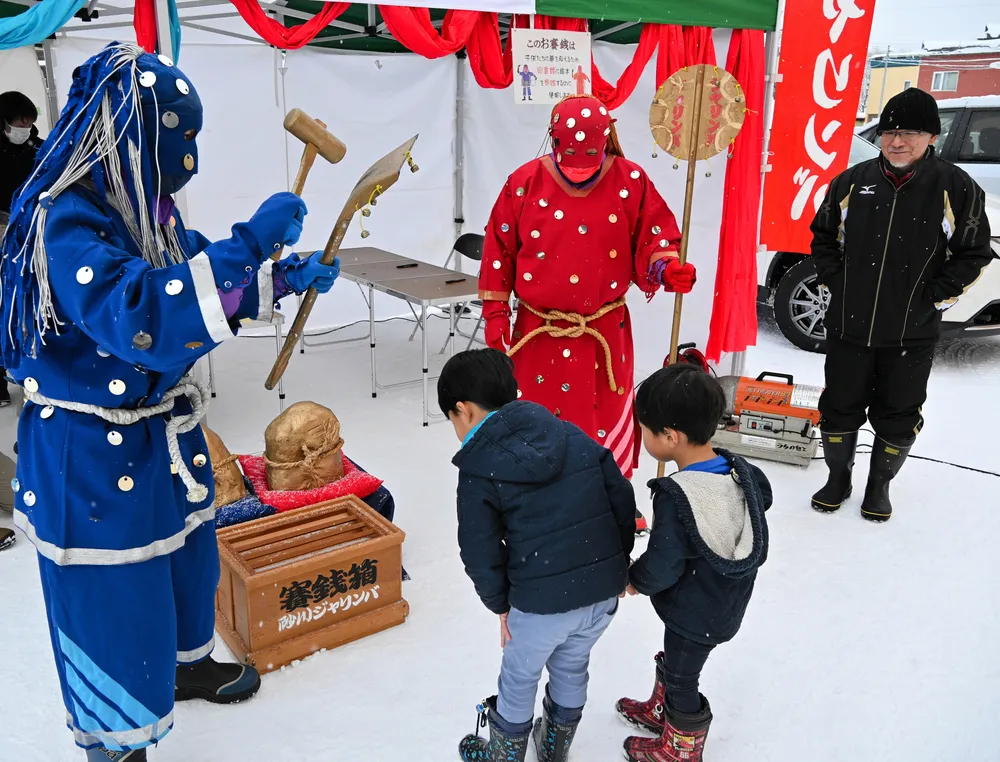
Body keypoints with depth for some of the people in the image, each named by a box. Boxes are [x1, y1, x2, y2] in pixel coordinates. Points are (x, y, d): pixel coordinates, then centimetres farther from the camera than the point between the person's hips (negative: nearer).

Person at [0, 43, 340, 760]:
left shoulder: (148, 207, 3)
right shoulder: (65, 222, -25)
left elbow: (204, 284, 17)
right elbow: (136, 317, -40)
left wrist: (286, 277, 4)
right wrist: (246, 245, -40)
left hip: (165, 426, 9)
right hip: (92, 449, -9)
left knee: (186, 550, 25)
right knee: (113, 593, 7)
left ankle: (187, 662, 52)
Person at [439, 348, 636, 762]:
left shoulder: (478, 469, -10)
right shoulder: (575, 437, 3)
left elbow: (479, 552, -10)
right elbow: (623, 501, 4)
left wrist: (499, 602, 6)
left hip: (541, 601, -5)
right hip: (605, 590, 5)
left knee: (519, 679, 21)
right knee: (571, 669, 29)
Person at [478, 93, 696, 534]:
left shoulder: (630, 181, -4)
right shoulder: (526, 182, -4)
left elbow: (653, 238, 3)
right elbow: (498, 250, 1)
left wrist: (666, 268, -21)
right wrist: (496, 314, -1)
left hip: (605, 332, 0)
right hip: (540, 332, 0)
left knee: (609, 418, 12)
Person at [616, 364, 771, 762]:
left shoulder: (676, 497, -35)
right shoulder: (739, 472, -13)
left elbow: (662, 567, -28)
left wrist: (635, 580, -4)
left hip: (695, 615, -7)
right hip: (726, 602, 7)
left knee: (681, 679, 18)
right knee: (674, 662, 30)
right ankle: (661, 712, 55)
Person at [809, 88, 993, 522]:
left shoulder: (956, 189, -6)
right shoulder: (852, 182, 0)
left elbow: (973, 255, -1)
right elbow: (823, 237, 11)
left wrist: (934, 299, -8)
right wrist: (836, 284, 2)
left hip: (912, 335, -1)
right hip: (848, 327, 2)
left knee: (898, 416, 11)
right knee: (839, 407, 12)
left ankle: (880, 486, 32)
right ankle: (838, 478, 33)